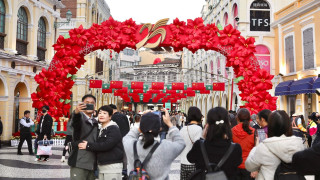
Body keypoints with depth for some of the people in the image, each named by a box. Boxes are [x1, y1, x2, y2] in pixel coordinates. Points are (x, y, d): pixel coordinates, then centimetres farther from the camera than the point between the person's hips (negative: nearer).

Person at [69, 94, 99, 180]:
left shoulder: (95, 122, 16)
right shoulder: (80, 117, -4)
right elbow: (74, 122, -28)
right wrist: (76, 112, -51)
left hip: (92, 164, 6)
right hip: (79, 163, -6)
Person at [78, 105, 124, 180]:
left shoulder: (114, 129, -9)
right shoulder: (101, 130, 17)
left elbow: (107, 145, -20)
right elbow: (98, 145, 17)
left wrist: (88, 145, -16)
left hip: (113, 166, -8)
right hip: (102, 166, 8)